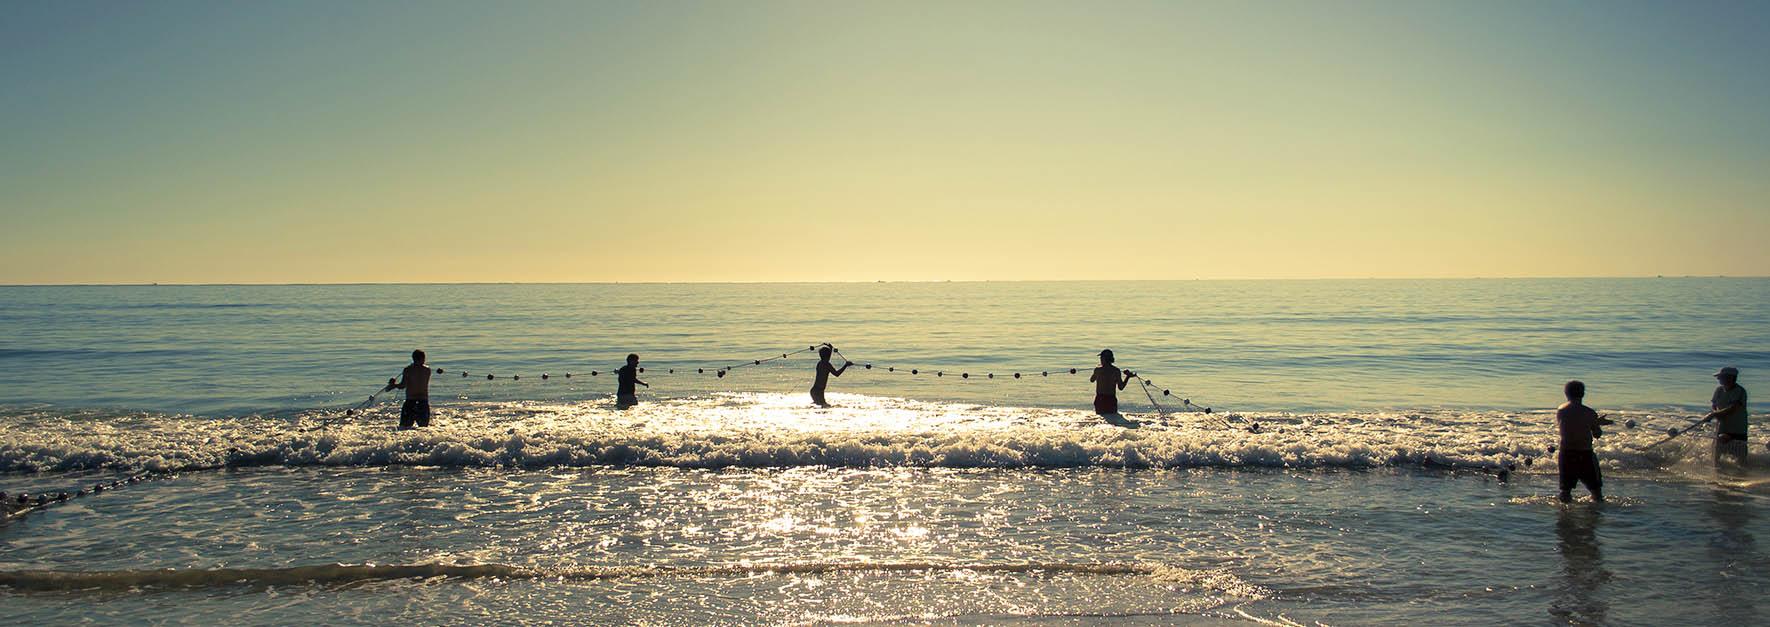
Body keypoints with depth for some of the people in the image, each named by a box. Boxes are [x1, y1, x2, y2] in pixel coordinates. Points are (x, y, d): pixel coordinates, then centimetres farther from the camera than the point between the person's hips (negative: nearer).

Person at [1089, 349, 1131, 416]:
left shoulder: (1098, 370, -7)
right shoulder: (1116, 371, -2)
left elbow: (1091, 380, 15)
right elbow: (1121, 387, 1)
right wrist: (1128, 377, 12)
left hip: (1100, 400, -2)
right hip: (1112, 400, 2)